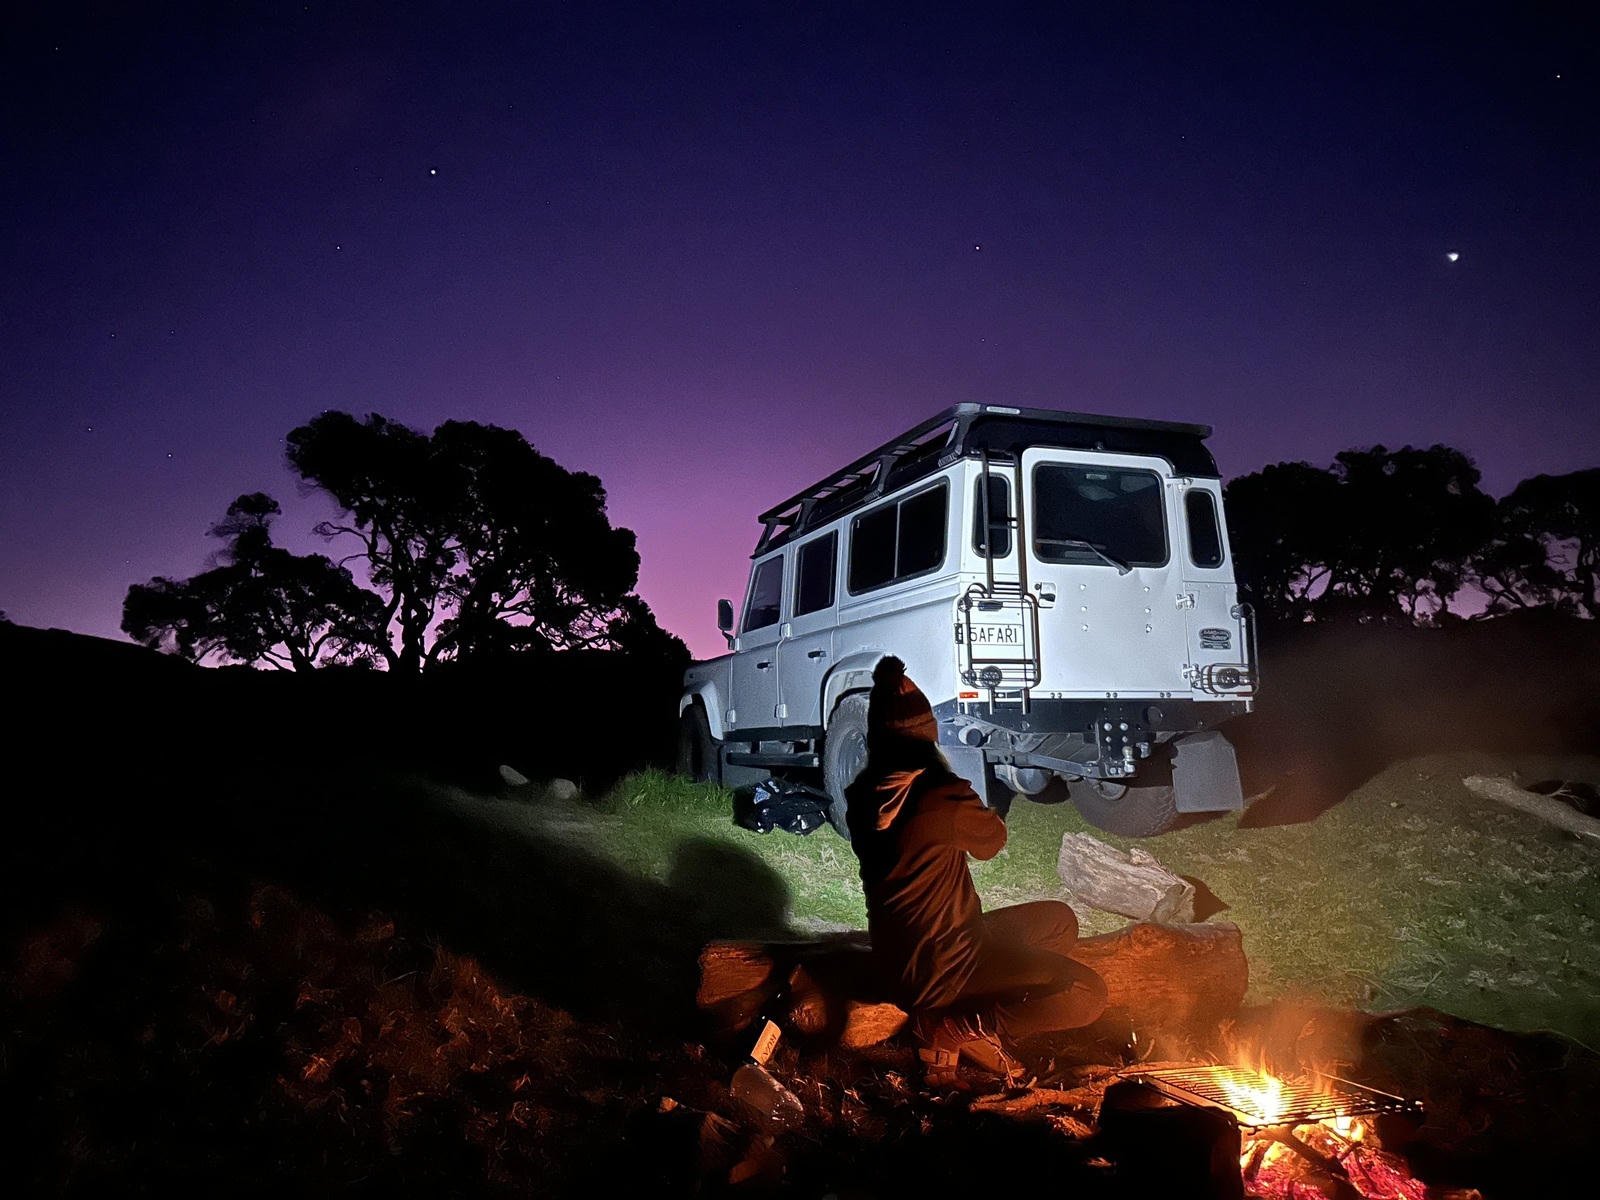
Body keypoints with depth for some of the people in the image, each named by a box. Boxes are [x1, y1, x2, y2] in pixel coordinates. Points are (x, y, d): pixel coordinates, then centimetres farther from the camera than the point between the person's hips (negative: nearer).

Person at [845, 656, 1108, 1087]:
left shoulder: (864, 797, -4)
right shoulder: (941, 799, -27)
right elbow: (992, 840, -5)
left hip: (895, 961, 8)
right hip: (940, 972, -8)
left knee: (1059, 920, 20)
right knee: (1088, 995, -5)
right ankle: (951, 1029, -5)